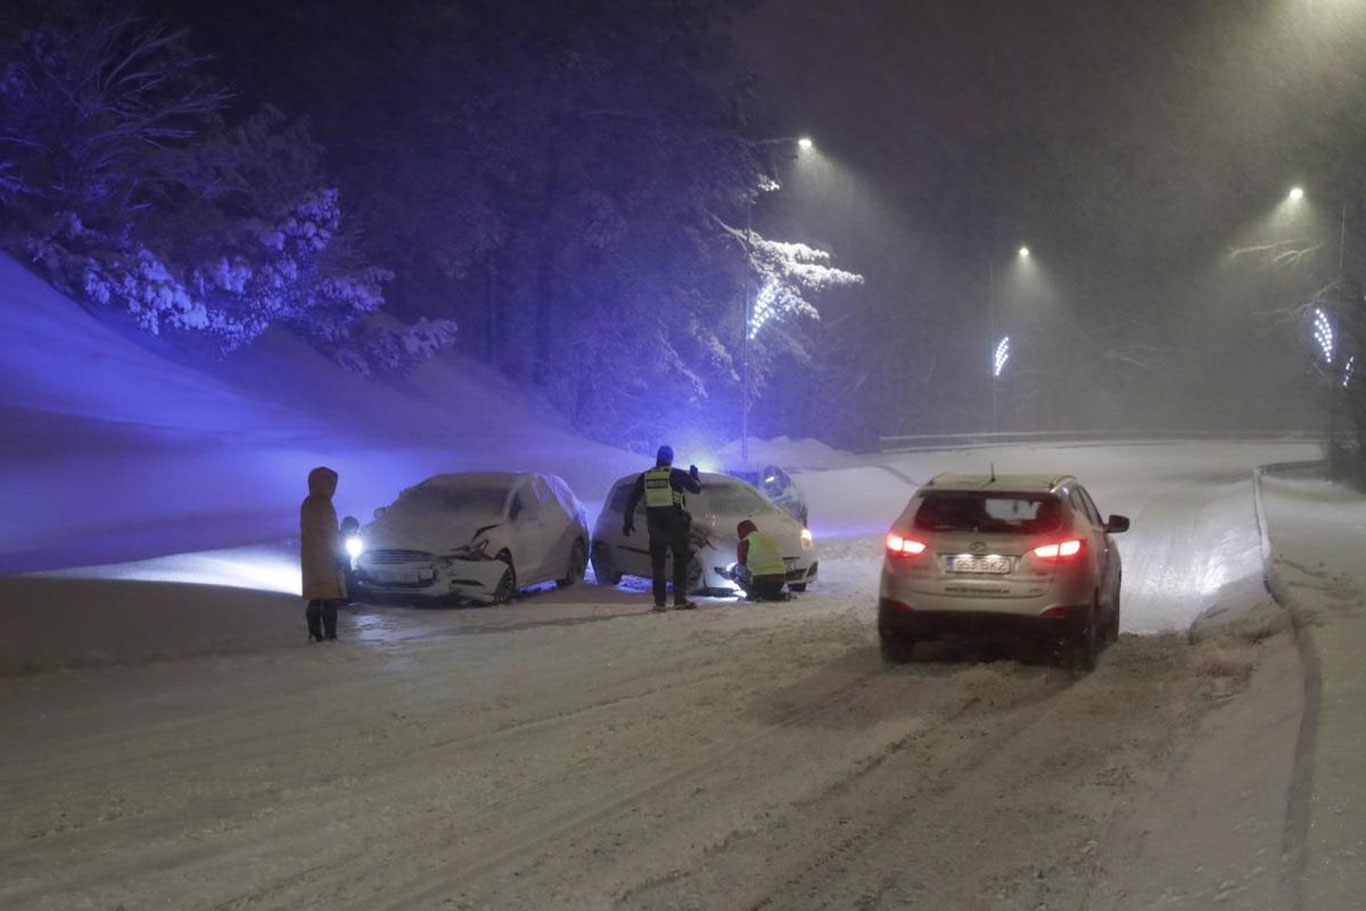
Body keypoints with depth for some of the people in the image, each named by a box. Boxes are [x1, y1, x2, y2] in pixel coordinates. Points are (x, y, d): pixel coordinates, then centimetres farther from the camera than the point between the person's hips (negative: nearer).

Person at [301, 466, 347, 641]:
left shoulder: (308, 504, 14)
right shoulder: (323, 504, -13)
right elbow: (330, 533, -16)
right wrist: (338, 556, -12)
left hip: (310, 559, 9)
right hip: (326, 559, -9)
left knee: (315, 598, 8)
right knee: (330, 598, -7)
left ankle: (315, 633, 6)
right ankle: (330, 633, -9)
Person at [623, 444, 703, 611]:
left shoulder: (644, 477, 4)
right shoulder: (676, 474, -7)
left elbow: (632, 501, 5)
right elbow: (696, 488, 0)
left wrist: (628, 522, 12)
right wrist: (694, 474, 18)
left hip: (655, 526, 3)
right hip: (676, 526, -3)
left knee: (657, 564, 9)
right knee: (681, 562, 6)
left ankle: (659, 602, 5)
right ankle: (680, 600, -1)